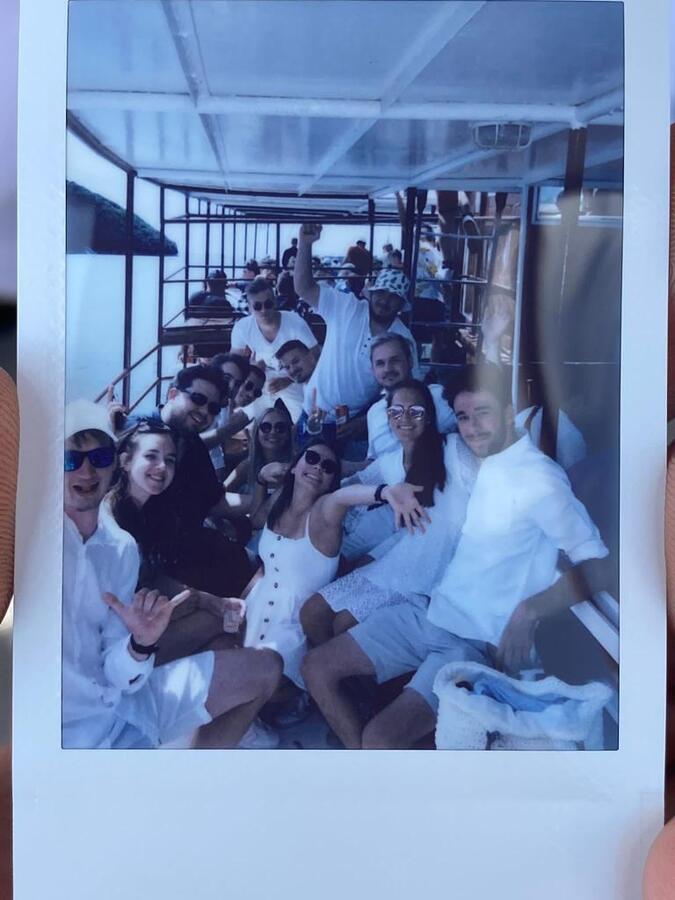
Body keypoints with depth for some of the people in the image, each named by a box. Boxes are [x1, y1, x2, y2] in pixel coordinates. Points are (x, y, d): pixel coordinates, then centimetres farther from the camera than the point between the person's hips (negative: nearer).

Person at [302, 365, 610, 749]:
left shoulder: (538, 478, -16)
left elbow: (596, 563, -24)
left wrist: (529, 611, -31)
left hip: (479, 643, -8)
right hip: (429, 613, 9)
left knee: (380, 737, -24)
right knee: (317, 667, 6)